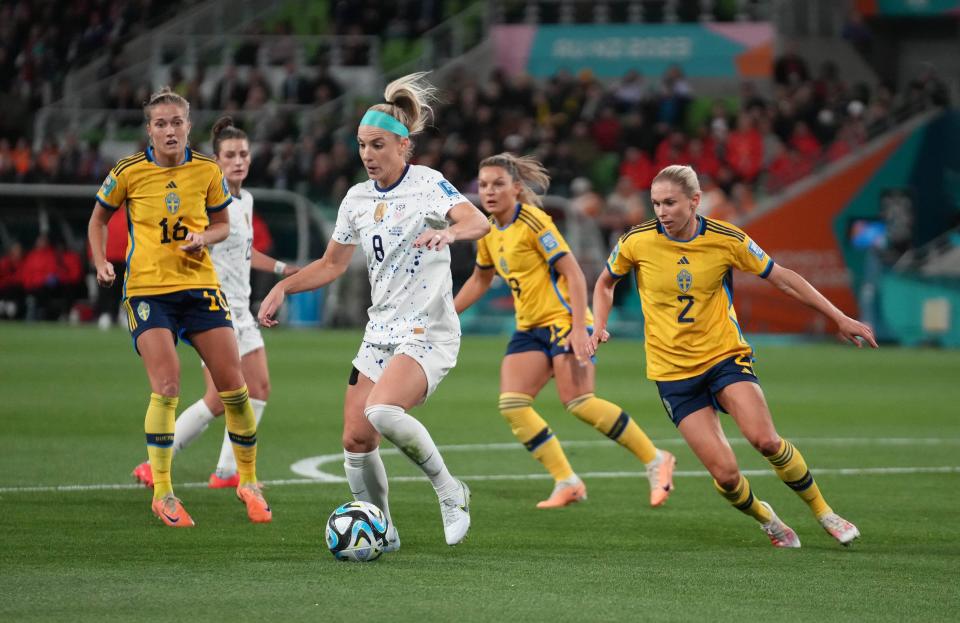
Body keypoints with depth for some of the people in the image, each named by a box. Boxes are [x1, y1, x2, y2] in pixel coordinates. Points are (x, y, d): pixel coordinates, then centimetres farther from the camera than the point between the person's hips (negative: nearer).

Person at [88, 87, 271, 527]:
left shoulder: (207, 171, 1)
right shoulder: (129, 172, -4)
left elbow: (222, 224, 14)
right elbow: (99, 219, 12)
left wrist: (204, 238, -8)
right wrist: (101, 263, -3)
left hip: (199, 284, 2)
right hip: (147, 289, -2)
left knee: (234, 386, -1)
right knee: (166, 387, -15)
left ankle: (248, 482, 18)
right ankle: (162, 494, -3)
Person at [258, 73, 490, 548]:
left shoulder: (427, 183, -8)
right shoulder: (358, 198, 10)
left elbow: (478, 222, -27)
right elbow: (332, 264, 23)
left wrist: (448, 232, -47)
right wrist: (283, 287, 11)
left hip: (428, 333, -7)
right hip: (380, 332, 7)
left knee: (382, 412, -30)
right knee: (355, 441, -2)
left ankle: (449, 491, -11)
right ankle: (380, 531, 17)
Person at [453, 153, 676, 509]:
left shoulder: (533, 222, -13)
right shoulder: (488, 232, 10)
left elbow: (573, 273, -16)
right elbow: (480, 280, 28)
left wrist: (579, 328, -23)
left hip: (563, 320, -8)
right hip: (530, 329, 8)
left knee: (578, 402, -21)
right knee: (511, 404, -10)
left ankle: (655, 461, -7)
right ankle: (567, 483, -4)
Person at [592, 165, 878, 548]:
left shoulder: (726, 239, -9)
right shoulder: (636, 242, -8)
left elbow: (782, 278, 2)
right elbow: (605, 284, 12)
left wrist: (839, 318, 3)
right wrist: (599, 327, -5)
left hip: (725, 355, 0)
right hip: (672, 370, 0)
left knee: (764, 439, -24)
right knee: (724, 473, -12)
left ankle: (822, 511, -1)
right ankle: (765, 519, 21)